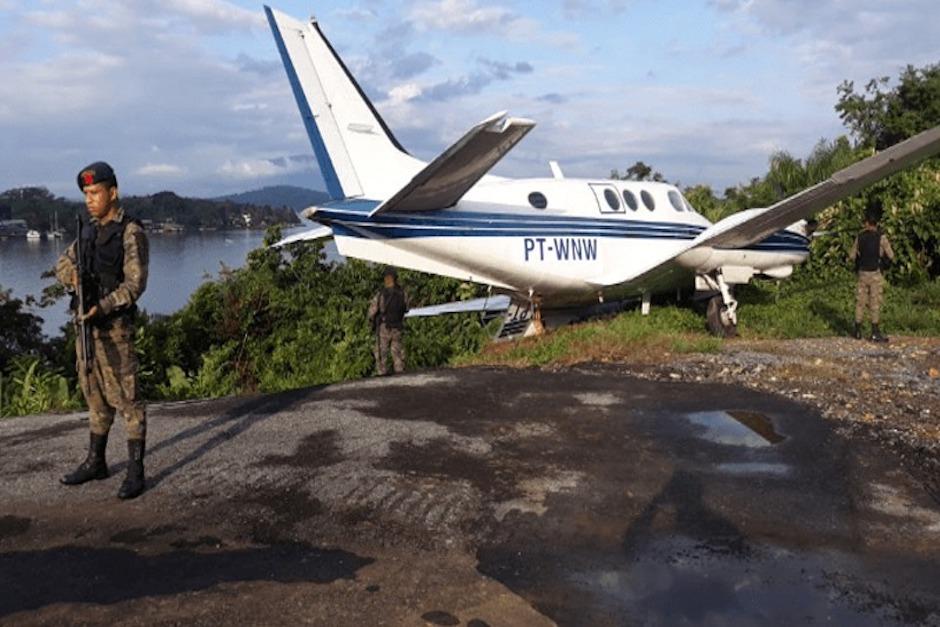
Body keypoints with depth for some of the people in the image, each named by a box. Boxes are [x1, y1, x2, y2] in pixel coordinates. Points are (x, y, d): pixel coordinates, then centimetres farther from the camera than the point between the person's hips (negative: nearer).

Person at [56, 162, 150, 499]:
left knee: (125, 397, -4)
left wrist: (102, 307, -26)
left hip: (114, 326, -8)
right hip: (86, 323, 8)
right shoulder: (88, 232, 13)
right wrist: (71, 275, -3)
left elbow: (135, 283, -15)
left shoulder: (131, 233, -10)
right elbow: (63, 264, 20)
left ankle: (135, 471, 1)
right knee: (95, 396, 16)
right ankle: (95, 462, 27)